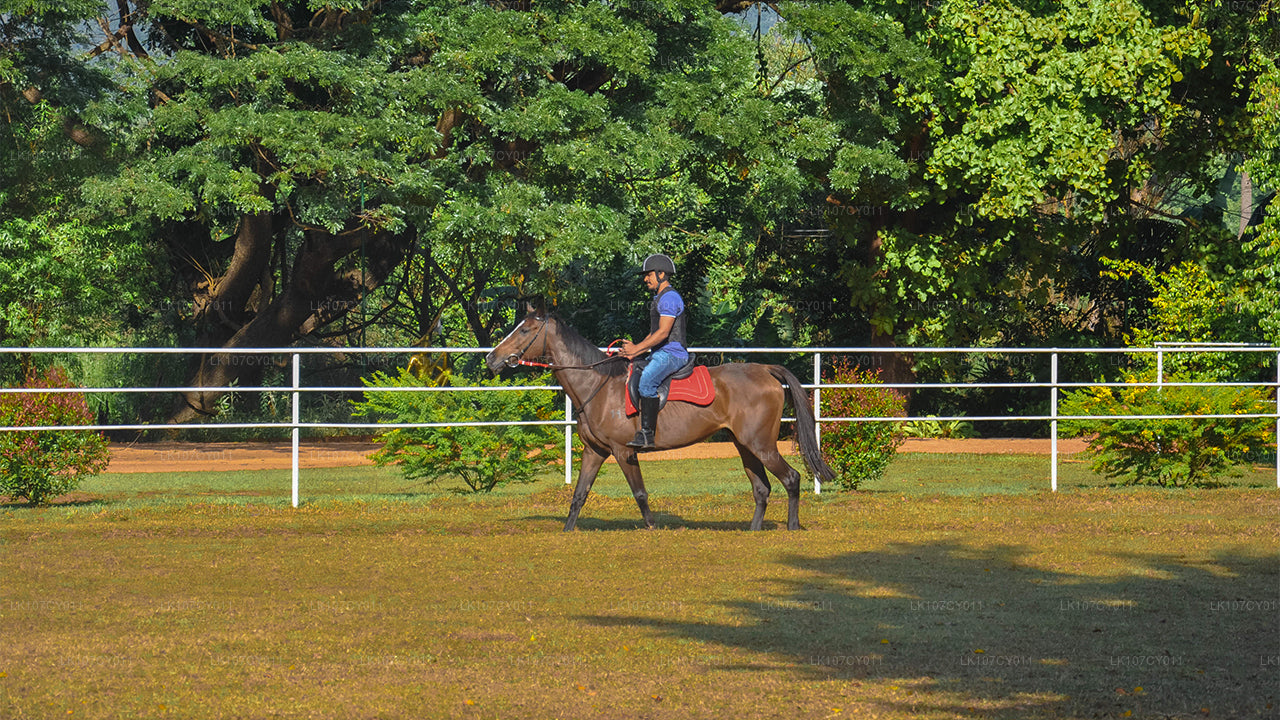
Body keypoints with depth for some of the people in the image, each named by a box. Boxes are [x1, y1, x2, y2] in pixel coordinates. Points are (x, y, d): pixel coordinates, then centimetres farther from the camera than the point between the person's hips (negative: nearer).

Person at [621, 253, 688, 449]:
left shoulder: (670, 297, -11)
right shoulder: (659, 299, 22)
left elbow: (663, 332, -19)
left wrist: (637, 349, -17)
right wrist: (635, 349, 10)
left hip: (672, 353, -11)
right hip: (661, 354, 11)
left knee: (646, 383, -32)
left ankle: (648, 434, -37)